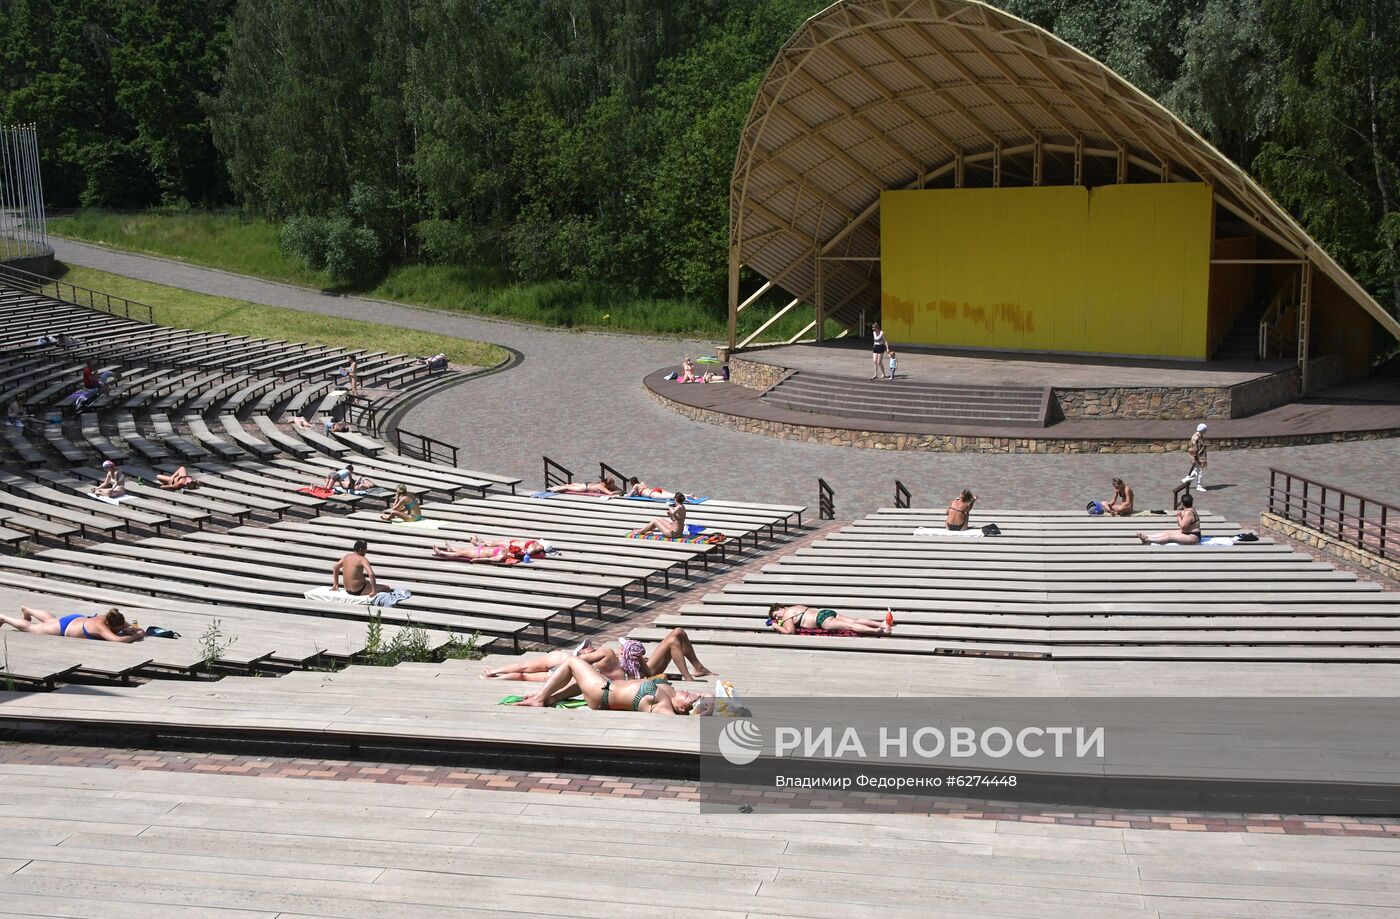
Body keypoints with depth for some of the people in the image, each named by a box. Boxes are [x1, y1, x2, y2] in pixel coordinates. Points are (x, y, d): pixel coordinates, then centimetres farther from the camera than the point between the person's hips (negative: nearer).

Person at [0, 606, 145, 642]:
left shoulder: (111, 618, -25)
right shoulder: (101, 627, -44)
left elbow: (128, 626, -10)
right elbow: (118, 640, -59)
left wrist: (133, 628, -31)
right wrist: (135, 636, -48)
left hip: (77, 619, 6)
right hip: (63, 628, -6)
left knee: (51, 620, 39)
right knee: (28, 627, 20)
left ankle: (26, 609, 63)